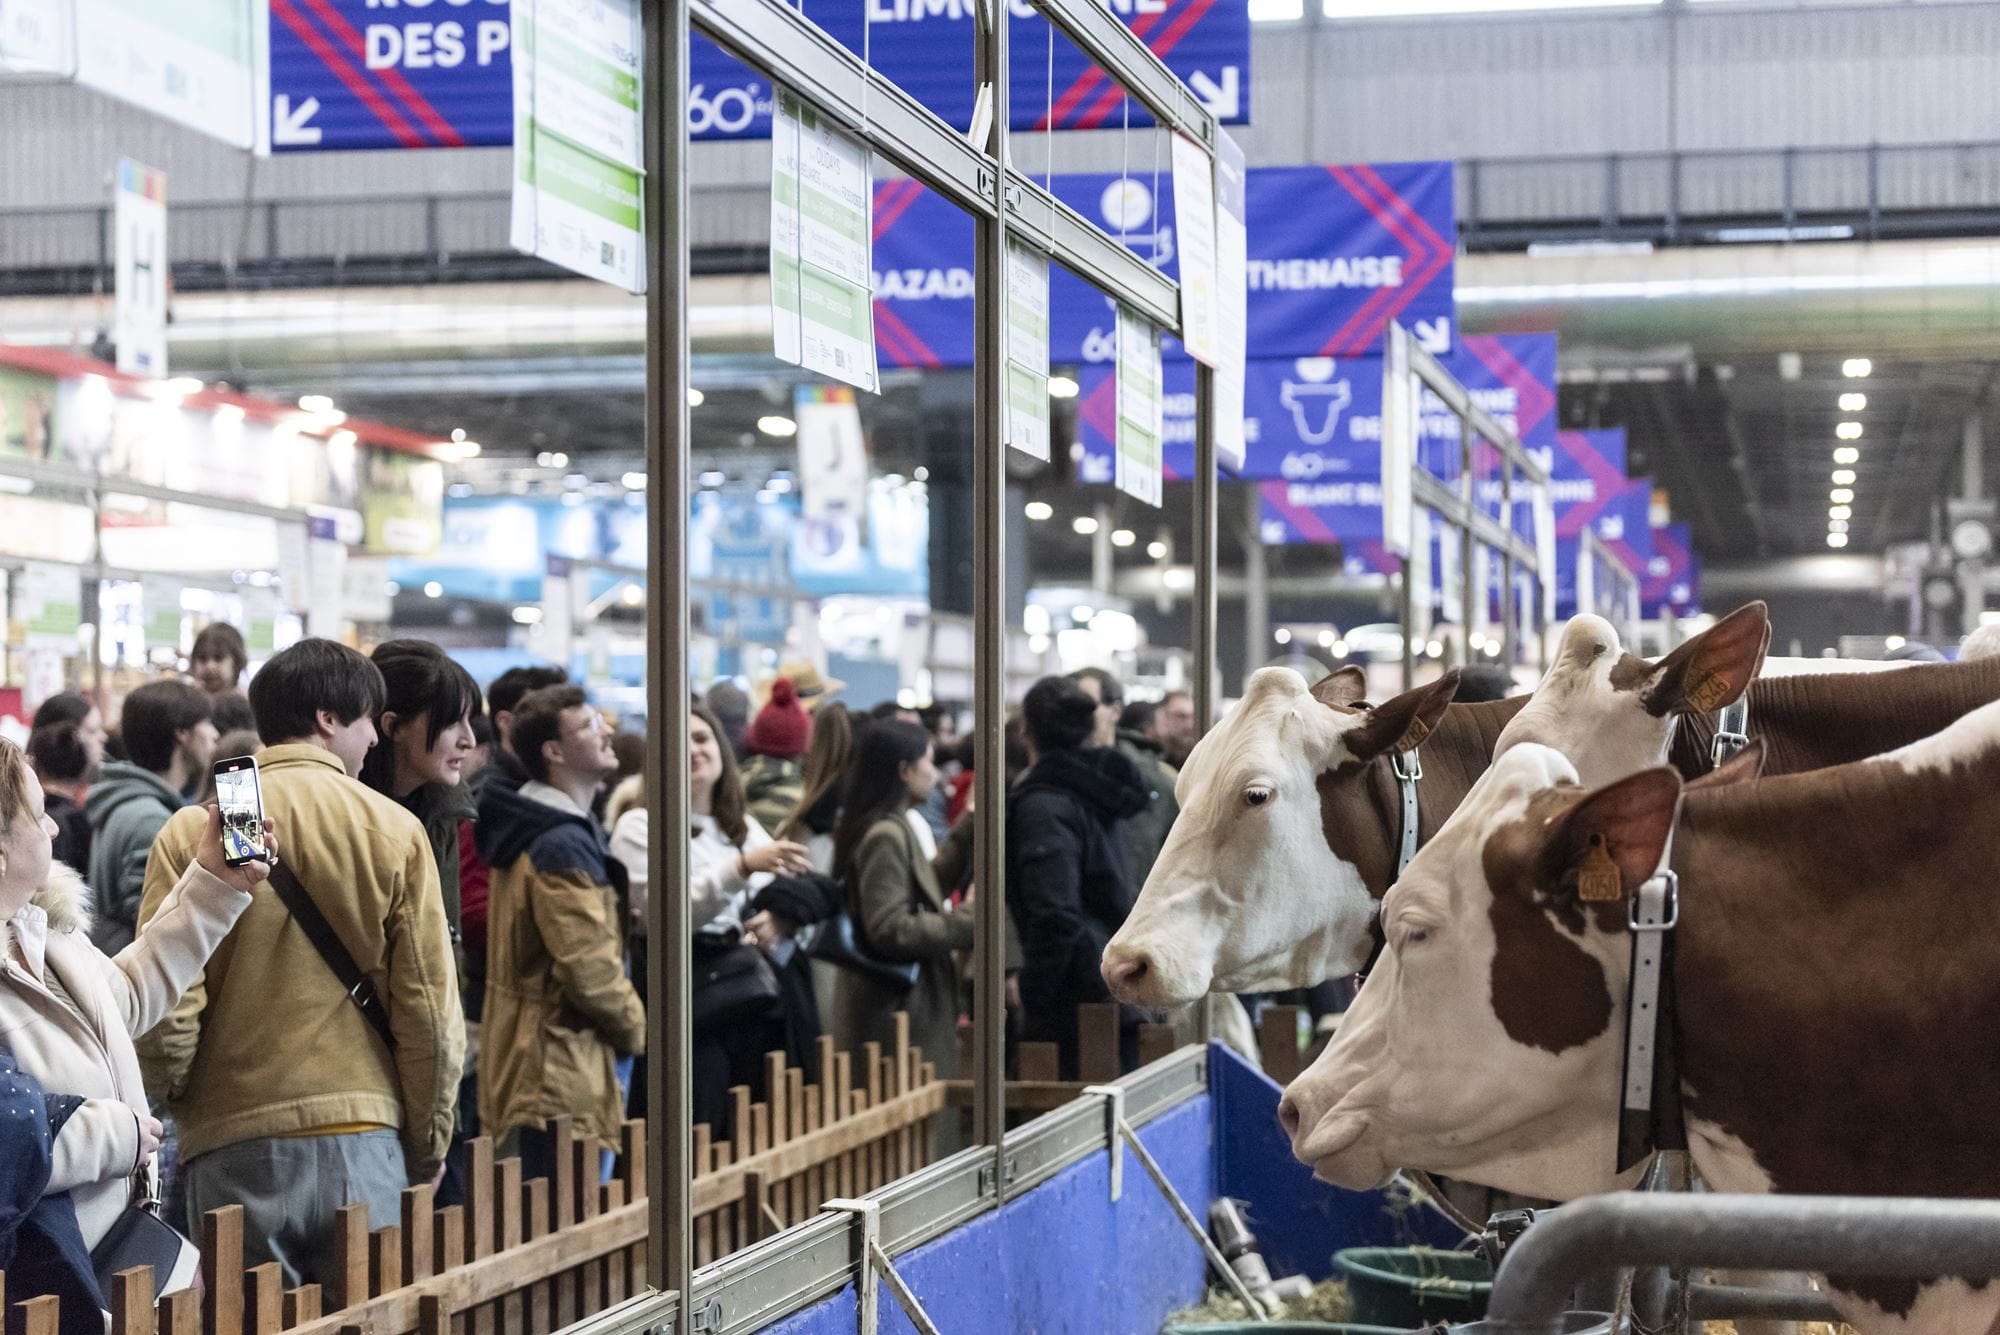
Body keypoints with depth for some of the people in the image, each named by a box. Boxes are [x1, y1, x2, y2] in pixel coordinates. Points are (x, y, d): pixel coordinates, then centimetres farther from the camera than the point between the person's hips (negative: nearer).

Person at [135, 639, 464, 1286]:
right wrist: (428, 1145, 12)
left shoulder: (190, 834, -1)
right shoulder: (396, 832, -1)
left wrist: (169, 1100, 15)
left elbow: (164, 1003, -4)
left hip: (233, 1145, 0)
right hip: (362, 1136, 0)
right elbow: (430, 1009, 0)